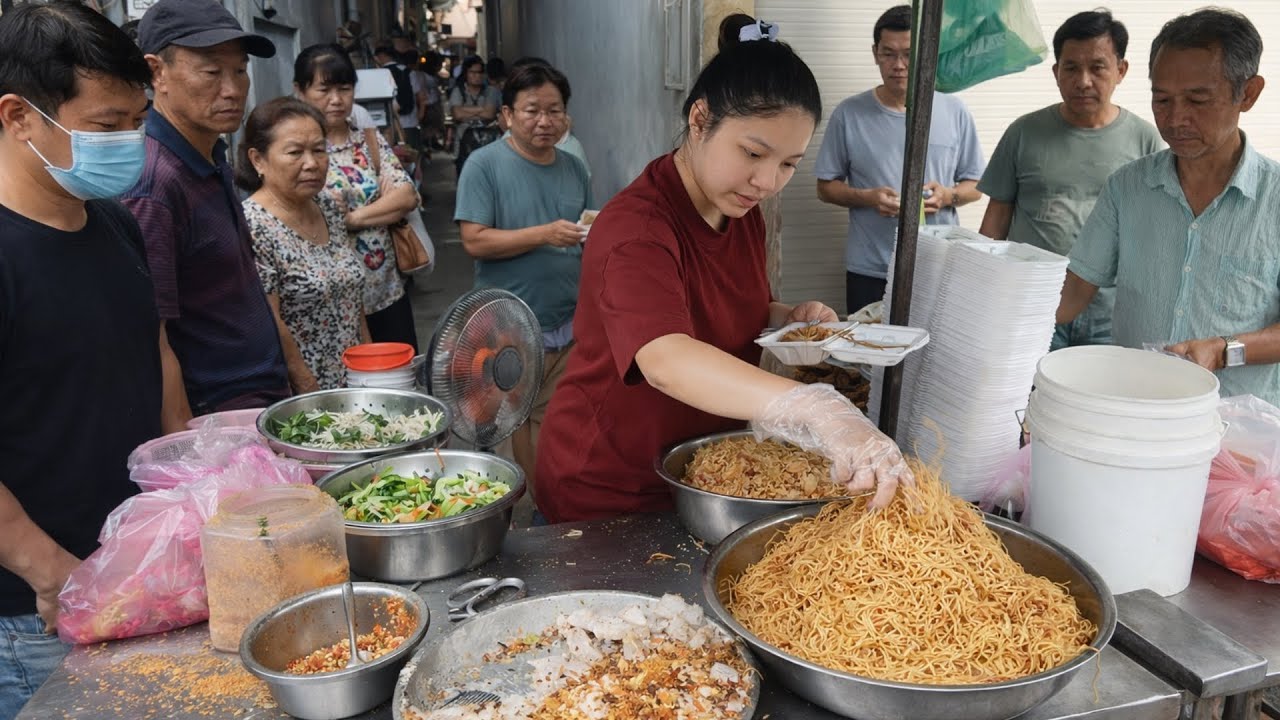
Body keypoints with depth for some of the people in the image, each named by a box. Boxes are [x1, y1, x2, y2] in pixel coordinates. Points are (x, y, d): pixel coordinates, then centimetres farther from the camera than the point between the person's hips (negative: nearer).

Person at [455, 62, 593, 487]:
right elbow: (474, 241, -14)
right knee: (511, 433, 5)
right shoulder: (485, 165, -5)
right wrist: (545, 234, -20)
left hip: (567, 326, 5)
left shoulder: (573, 168, 12)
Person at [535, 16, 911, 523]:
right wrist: (819, 413, -58)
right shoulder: (635, 228, -27)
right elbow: (665, 359, -45)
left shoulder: (743, 209, -1)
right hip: (604, 494, -7)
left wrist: (788, 318, -5)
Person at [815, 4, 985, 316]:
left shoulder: (955, 112, 3)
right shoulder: (848, 114, -1)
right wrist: (867, 197, -16)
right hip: (869, 272, -1)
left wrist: (949, 195, -13)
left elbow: (975, 185, 9)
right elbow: (826, 186, 2)